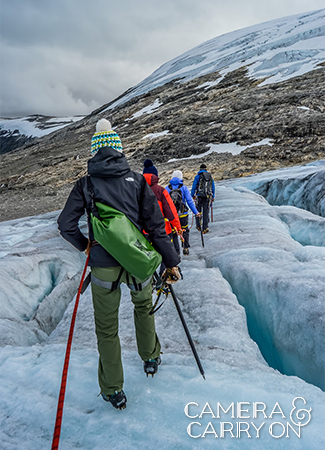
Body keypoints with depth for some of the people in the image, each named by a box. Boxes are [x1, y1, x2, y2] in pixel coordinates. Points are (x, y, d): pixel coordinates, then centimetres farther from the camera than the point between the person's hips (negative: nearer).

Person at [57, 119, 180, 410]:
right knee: (143, 306, 31)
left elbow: (66, 225, -6)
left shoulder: (85, 184, -2)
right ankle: (150, 358, 48)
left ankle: (113, 392, 30)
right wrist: (171, 261, 3)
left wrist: (85, 245, 14)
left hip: (104, 267, -1)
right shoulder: (137, 180, -2)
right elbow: (155, 225, -5)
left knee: (107, 328, 17)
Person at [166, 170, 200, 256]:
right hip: (183, 215, -1)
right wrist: (196, 212, -1)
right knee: (185, 231, 21)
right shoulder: (183, 187, -4)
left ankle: (176, 252, 8)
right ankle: (185, 248, 17)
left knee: (173, 233, 11)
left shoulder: (167, 188, 1)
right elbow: (189, 201, -7)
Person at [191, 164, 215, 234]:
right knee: (206, 212, 4)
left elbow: (194, 186, -1)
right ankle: (205, 228, -2)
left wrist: (192, 195, 10)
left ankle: (198, 226, 20)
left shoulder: (198, 176, 0)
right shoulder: (210, 177, 12)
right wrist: (213, 197, 24)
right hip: (208, 197, 3)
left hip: (200, 196, -3)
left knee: (198, 211, 12)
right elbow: (213, 188, 16)